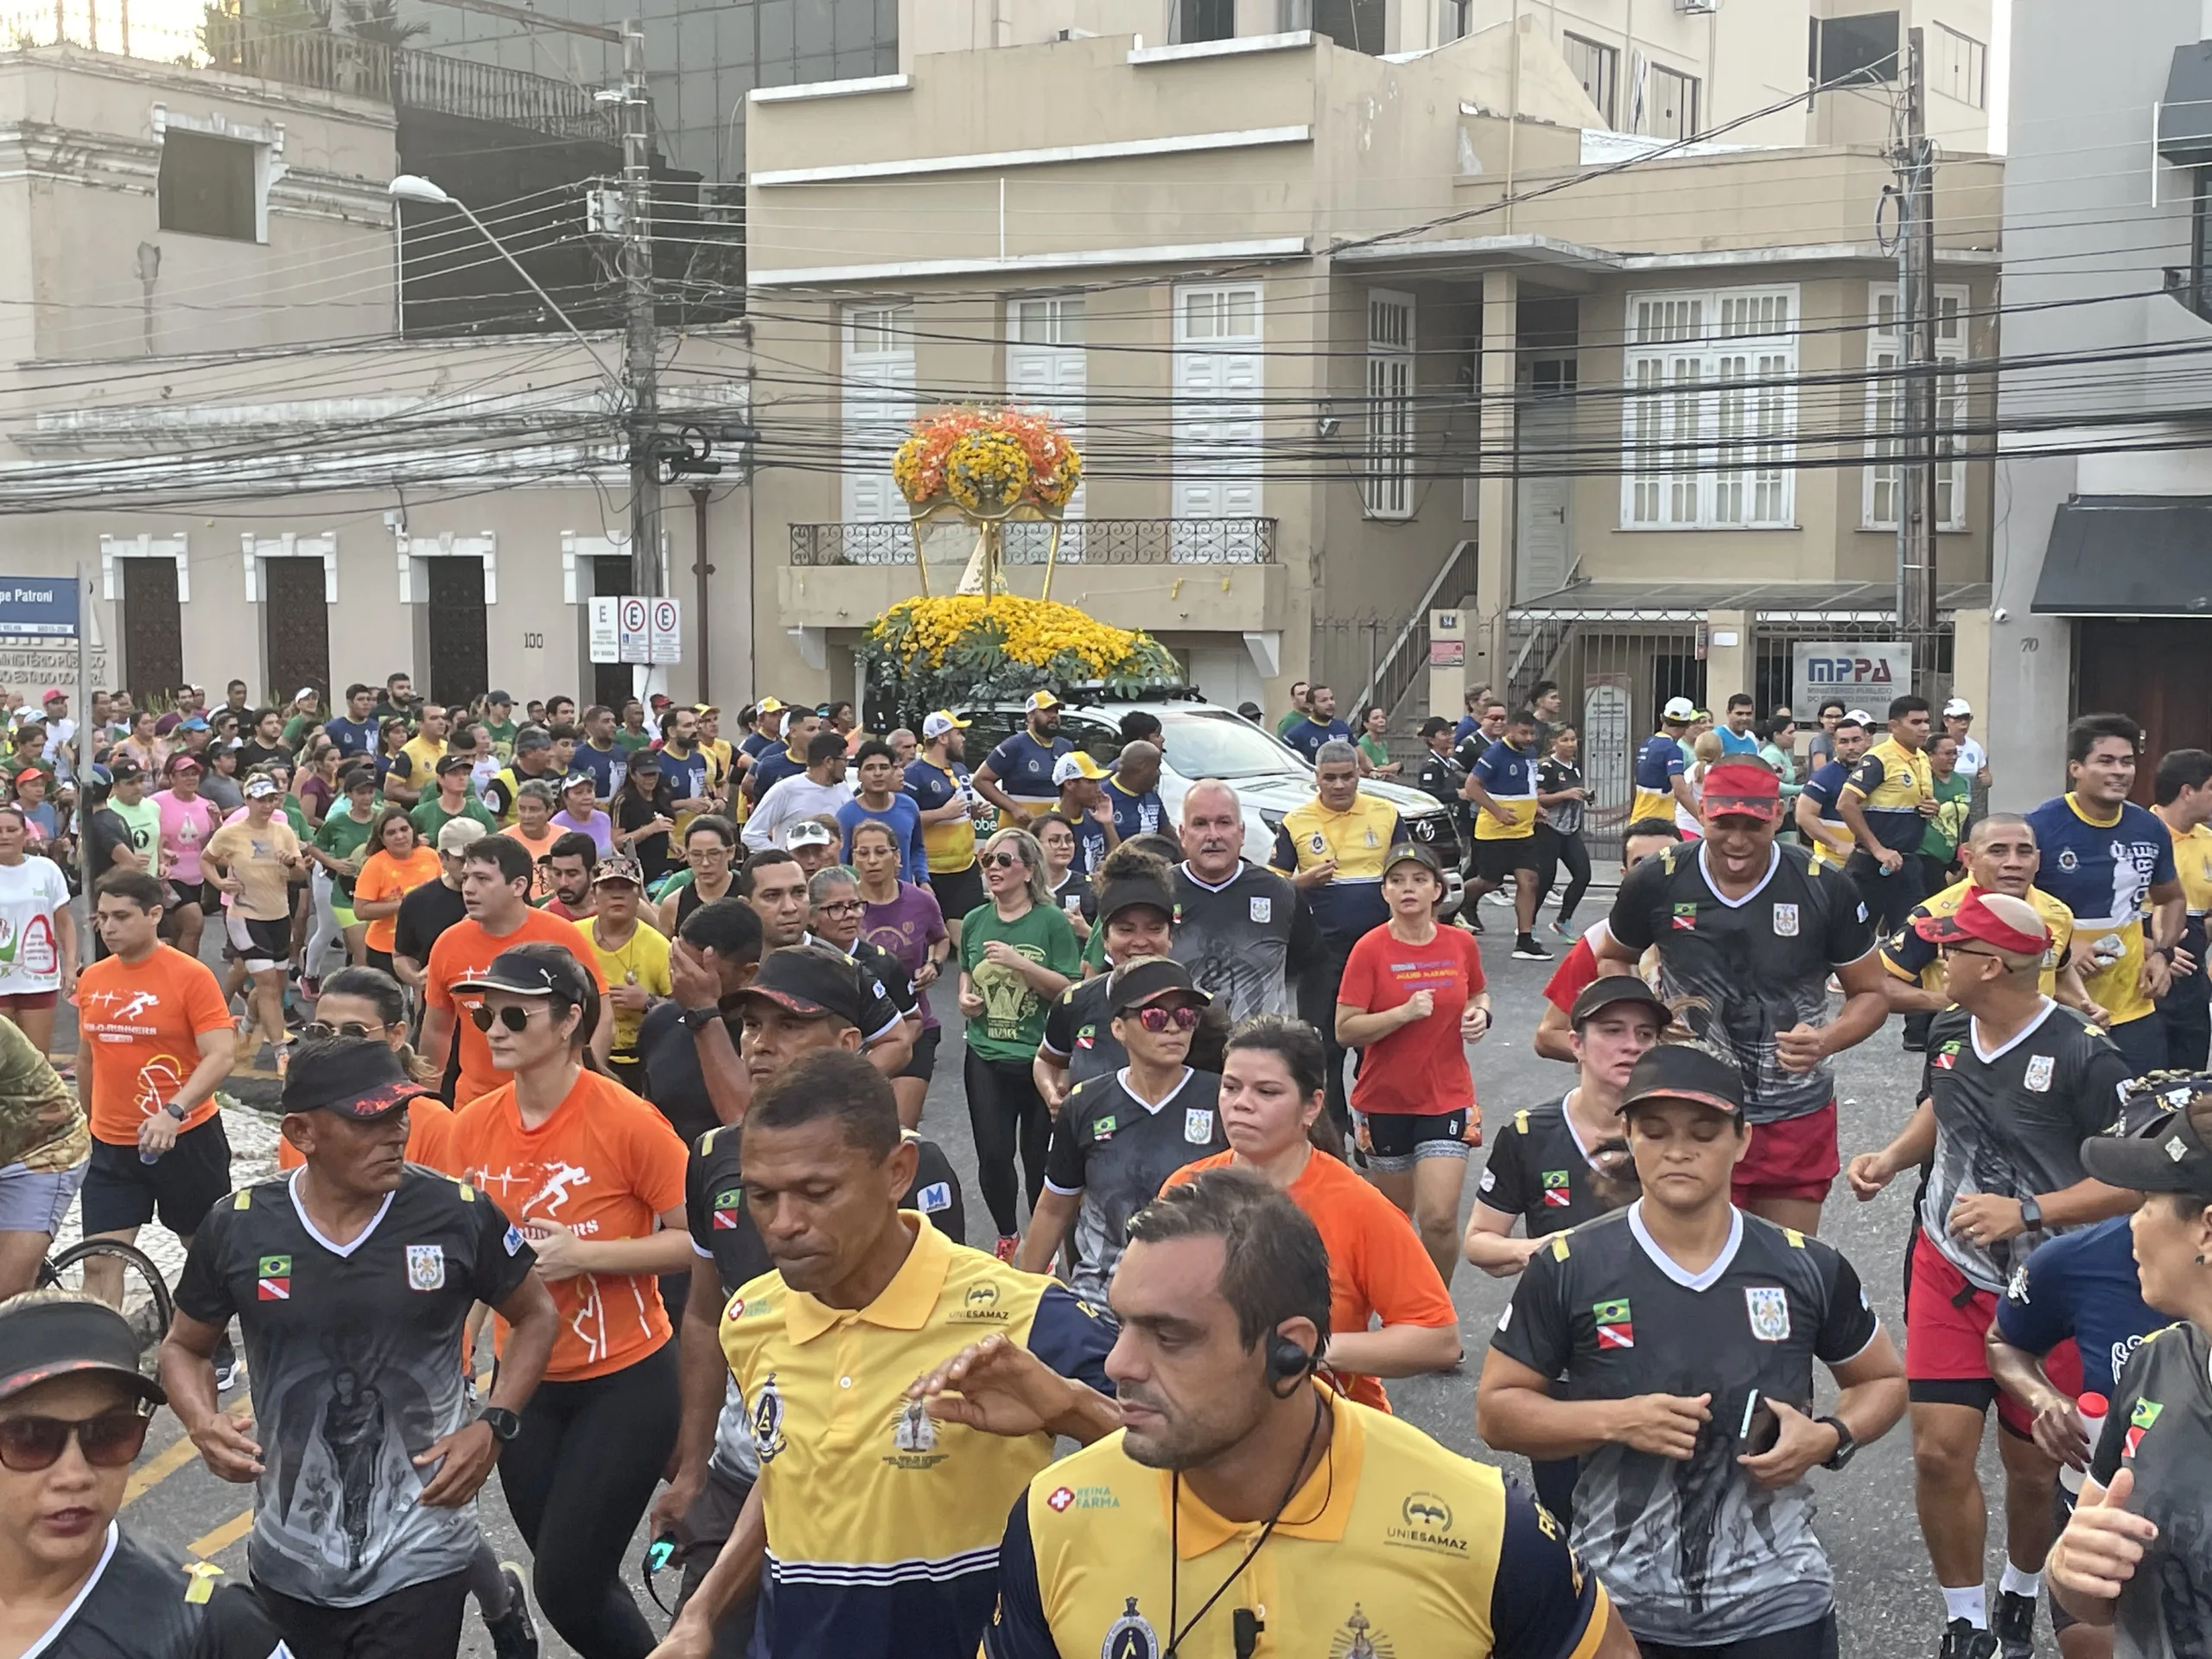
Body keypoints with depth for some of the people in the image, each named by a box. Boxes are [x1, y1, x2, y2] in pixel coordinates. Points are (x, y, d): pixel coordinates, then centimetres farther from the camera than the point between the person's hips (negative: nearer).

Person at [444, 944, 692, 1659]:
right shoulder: (473, 1125, -3)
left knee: (566, 1587, -4)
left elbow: (697, 1240, -15)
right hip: (525, 1380, 5)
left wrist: (583, 1254, -24)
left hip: (626, 1382, -5)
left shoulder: (627, 1121, -19)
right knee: (566, 1579, 15)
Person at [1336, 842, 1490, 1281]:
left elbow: (1478, 994, 20)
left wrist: (1480, 1015, -3)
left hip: (1447, 1099, 1)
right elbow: (1345, 1031, -14)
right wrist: (1404, 1013, -26)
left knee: (1439, 1217, -11)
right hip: (1384, 1101, -1)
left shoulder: (1461, 944, -1)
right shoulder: (1369, 950, -10)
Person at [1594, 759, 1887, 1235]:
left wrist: (1827, 1041, -19)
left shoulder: (1825, 890, -7)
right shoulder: (1656, 883, -6)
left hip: (1796, 1119, 0)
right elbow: (1613, 959, 12)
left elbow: (1872, 993, 3)